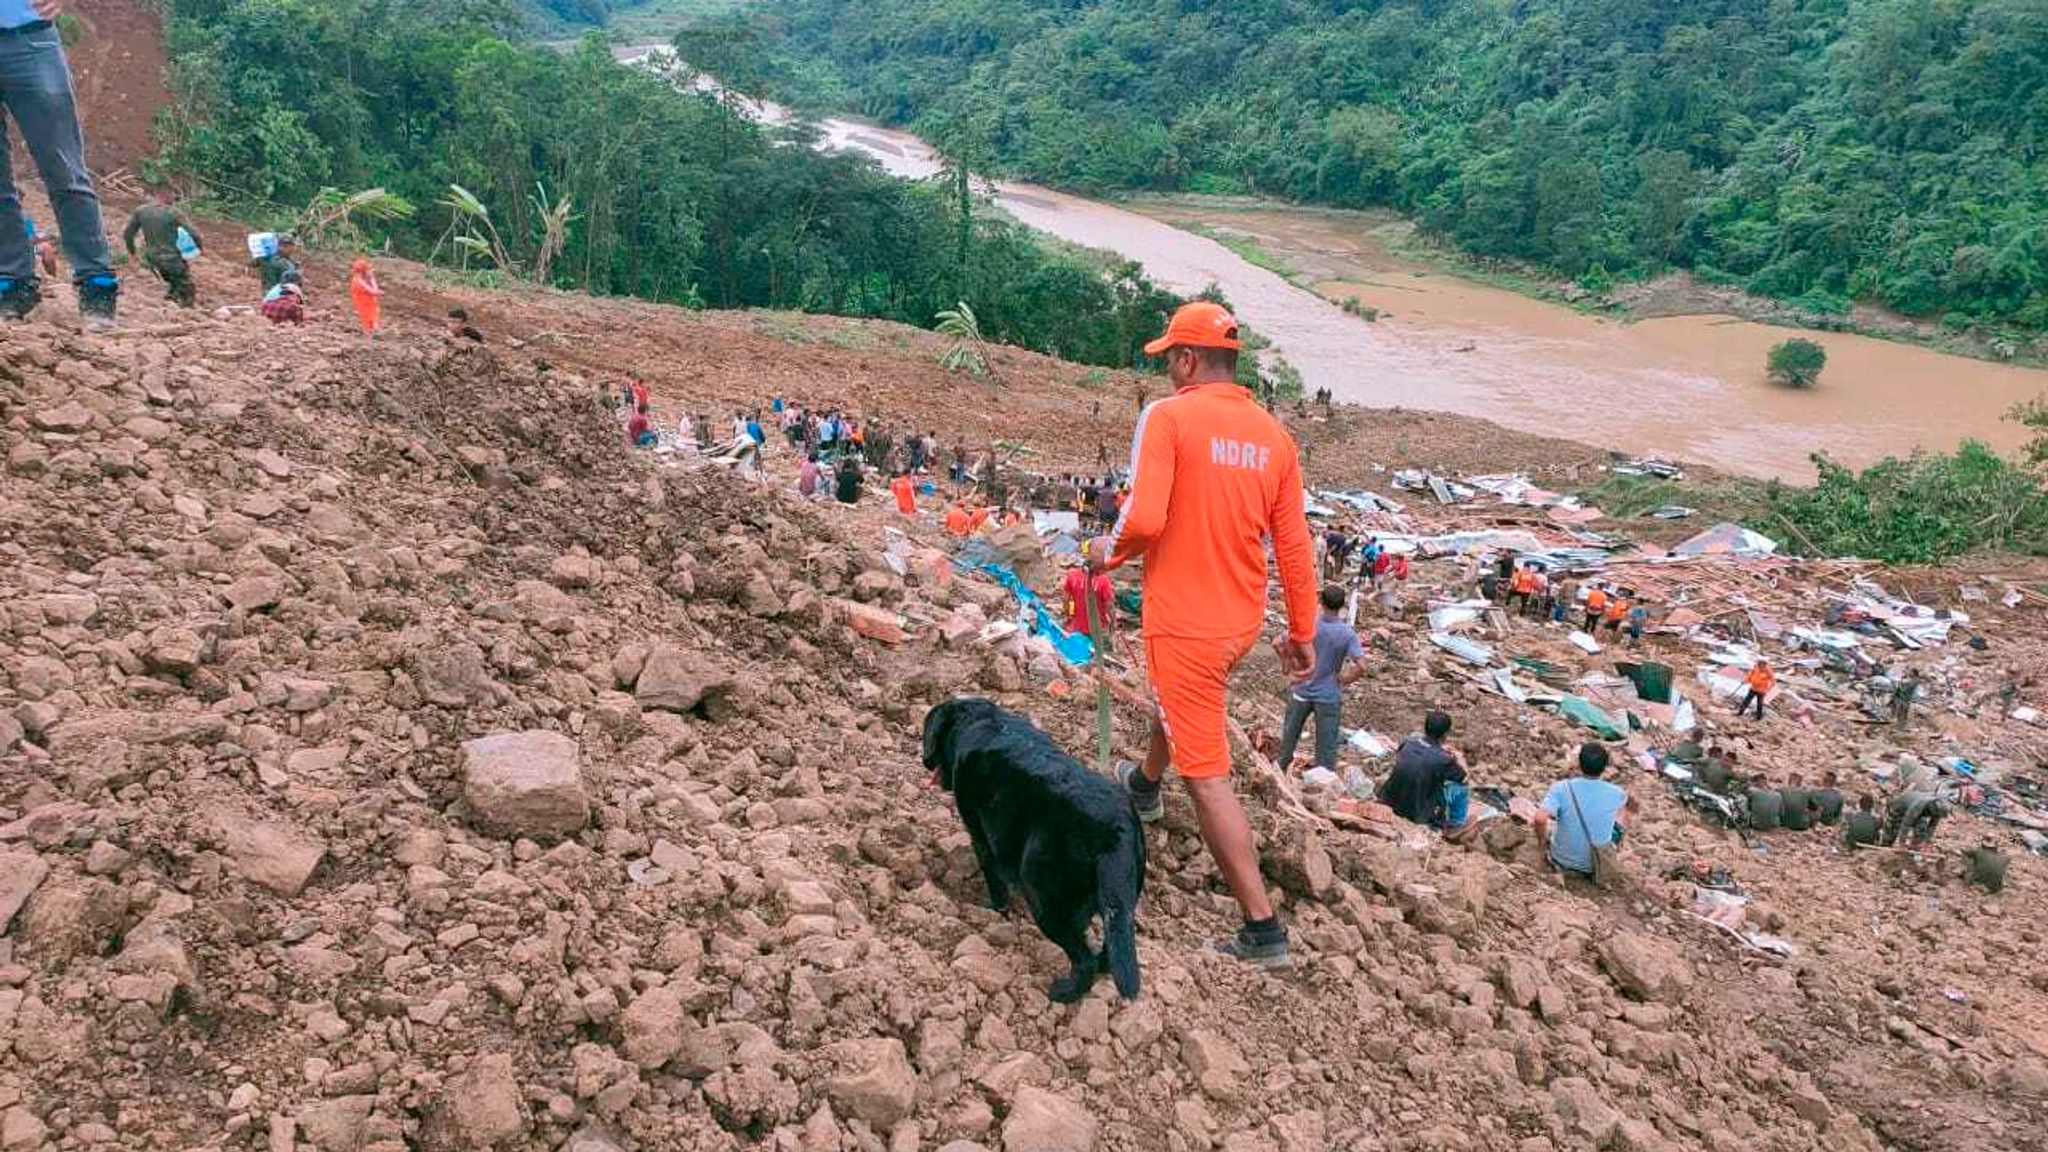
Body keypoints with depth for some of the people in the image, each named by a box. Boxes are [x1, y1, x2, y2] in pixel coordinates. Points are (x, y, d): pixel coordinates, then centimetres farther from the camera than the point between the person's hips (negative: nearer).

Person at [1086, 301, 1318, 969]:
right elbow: (1294, 545, 5)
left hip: (1185, 624, -7)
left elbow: (1143, 519, -25)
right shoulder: (1273, 434, 3)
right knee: (1179, 704, 35)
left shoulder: (1168, 417, -15)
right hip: (1243, 622, 7)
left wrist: (1110, 553, -3)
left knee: (1207, 776, -1)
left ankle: (1263, 931, 1)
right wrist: (1302, 631, 14)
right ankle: (1144, 788, 64)